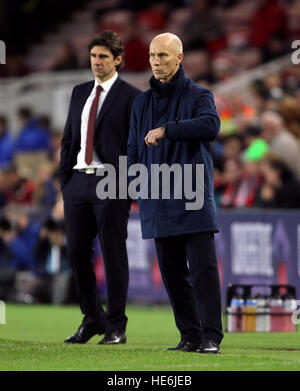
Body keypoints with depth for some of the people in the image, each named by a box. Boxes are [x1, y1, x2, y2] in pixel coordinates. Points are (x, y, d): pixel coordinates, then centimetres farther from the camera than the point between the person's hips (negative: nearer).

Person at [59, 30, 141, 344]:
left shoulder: (130, 97, -2)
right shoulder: (80, 93, 16)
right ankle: (92, 319, 20)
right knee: (78, 253, 7)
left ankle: (116, 327, 4)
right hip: (77, 180, 6)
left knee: (113, 255, -2)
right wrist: (64, 178, 10)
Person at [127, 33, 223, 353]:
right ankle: (190, 335, 11)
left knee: (203, 268, -9)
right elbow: (134, 149, 19)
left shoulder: (198, 95, 0)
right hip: (157, 200, 5)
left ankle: (211, 336, -9)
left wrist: (166, 130, -20)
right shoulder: (142, 102, 16)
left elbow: (211, 125, -21)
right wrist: (135, 183, 4)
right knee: (172, 271, 5)